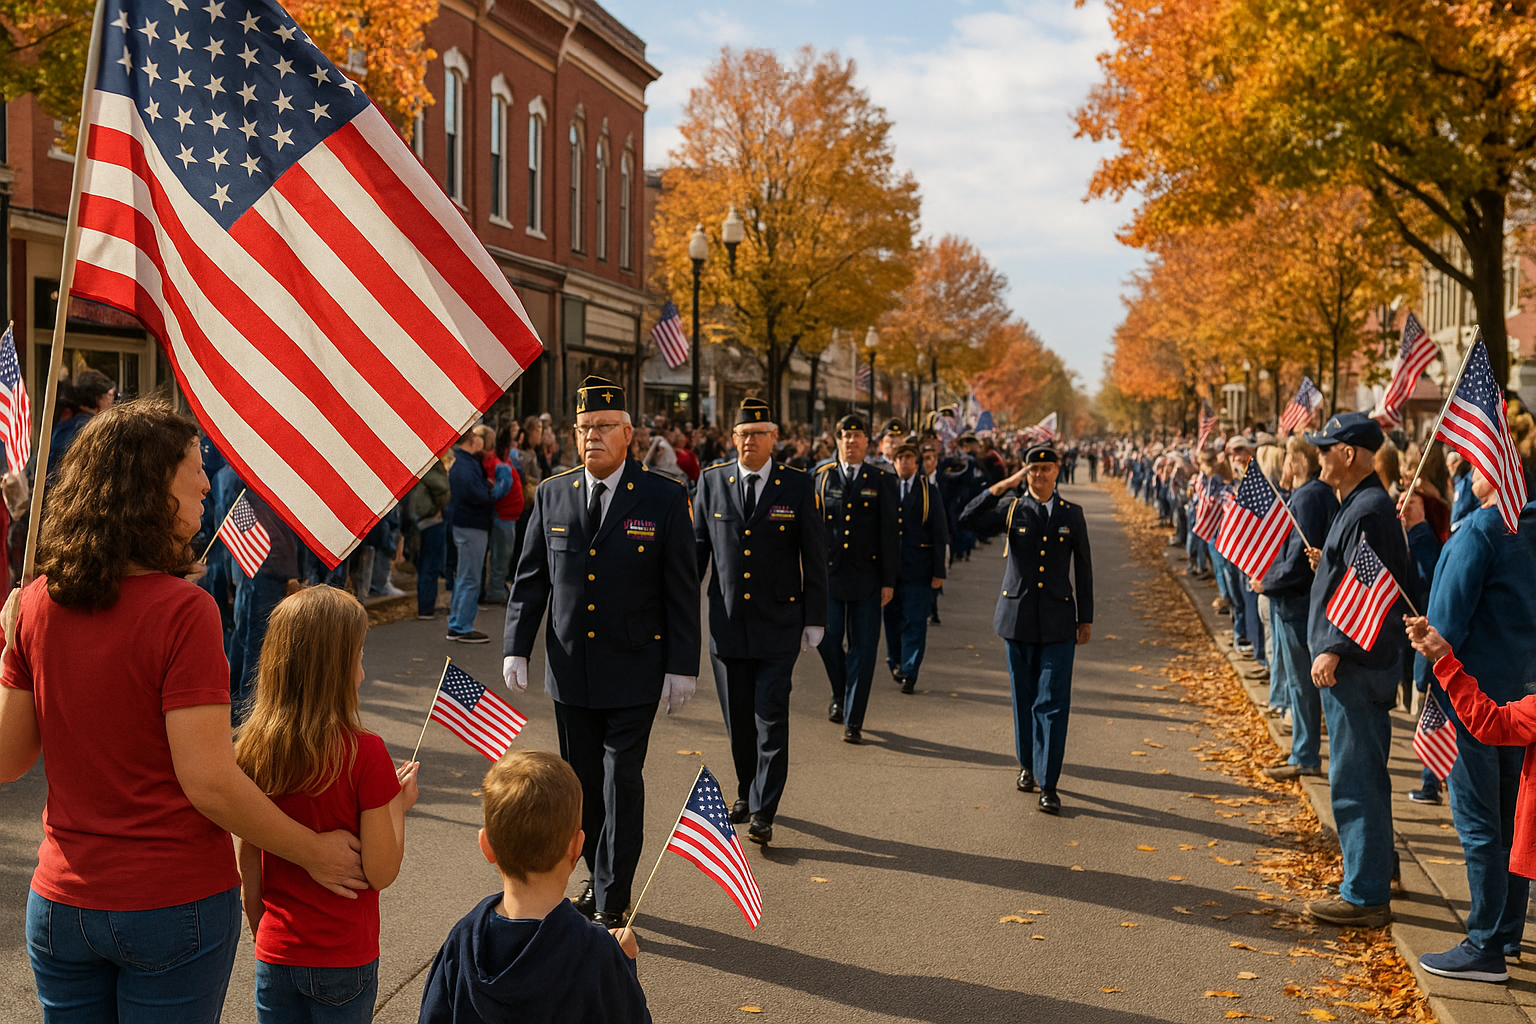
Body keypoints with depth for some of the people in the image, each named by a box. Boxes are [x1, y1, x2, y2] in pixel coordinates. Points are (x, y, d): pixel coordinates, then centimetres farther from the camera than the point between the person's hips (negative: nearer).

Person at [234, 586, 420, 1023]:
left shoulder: (253, 749, -6)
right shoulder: (364, 754, -19)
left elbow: (248, 879, 3)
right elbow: (381, 872, -14)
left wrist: (264, 939, 16)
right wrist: (399, 805, 0)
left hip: (275, 956, 4)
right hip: (345, 959, -4)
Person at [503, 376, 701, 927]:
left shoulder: (665, 498, -6)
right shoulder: (552, 495, 4)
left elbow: (682, 590, -4)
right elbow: (529, 580, 9)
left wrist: (682, 666, -6)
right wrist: (516, 648, 2)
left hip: (633, 667, -3)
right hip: (569, 667, 4)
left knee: (621, 782, -3)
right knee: (582, 782, 11)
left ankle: (613, 901, 7)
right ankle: (598, 877, 28)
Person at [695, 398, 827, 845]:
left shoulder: (797, 486, -2)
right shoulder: (712, 481, 4)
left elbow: (814, 556, 1)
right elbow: (697, 548, 9)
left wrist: (815, 619, -1)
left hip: (778, 624, -2)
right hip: (727, 623, 2)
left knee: (771, 718, -5)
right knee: (737, 719, 11)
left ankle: (762, 813, 1)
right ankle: (745, 792, 31)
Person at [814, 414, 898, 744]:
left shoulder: (881, 481, 5)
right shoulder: (821, 475, 6)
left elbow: (889, 532, 4)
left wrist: (889, 580, -1)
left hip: (866, 577, 0)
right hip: (827, 572, 1)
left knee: (863, 648, -1)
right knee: (827, 639, -2)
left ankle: (853, 721, 6)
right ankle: (840, 695, 28)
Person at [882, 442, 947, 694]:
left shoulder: (929, 491, 3)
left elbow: (940, 534, 1)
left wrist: (939, 571, -5)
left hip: (918, 569, -2)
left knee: (915, 621, -2)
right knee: (892, 618, 11)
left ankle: (909, 674, 3)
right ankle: (895, 660, 33)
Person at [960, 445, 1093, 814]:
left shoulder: (1072, 514, 5)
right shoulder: (1011, 510, 3)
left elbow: (1083, 569, 8)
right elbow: (968, 519, -14)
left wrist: (1086, 618, 6)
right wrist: (1003, 486, -17)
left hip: (1058, 621, -1)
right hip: (1018, 617, 1)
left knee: (1053, 702, -6)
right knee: (1024, 698, 11)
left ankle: (1048, 784, -4)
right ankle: (1027, 765, 30)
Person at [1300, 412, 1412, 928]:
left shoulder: (1368, 512, -18)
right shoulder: (1357, 506, 15)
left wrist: (1335, 650, -24)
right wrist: (1324, 565, 14)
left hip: (1355, 668, -11)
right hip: (1350, 664, 11)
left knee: (1355, 779, -6)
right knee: (1363, 774, 20)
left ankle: (1365, 896, 0)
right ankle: (1377, 867, 33)